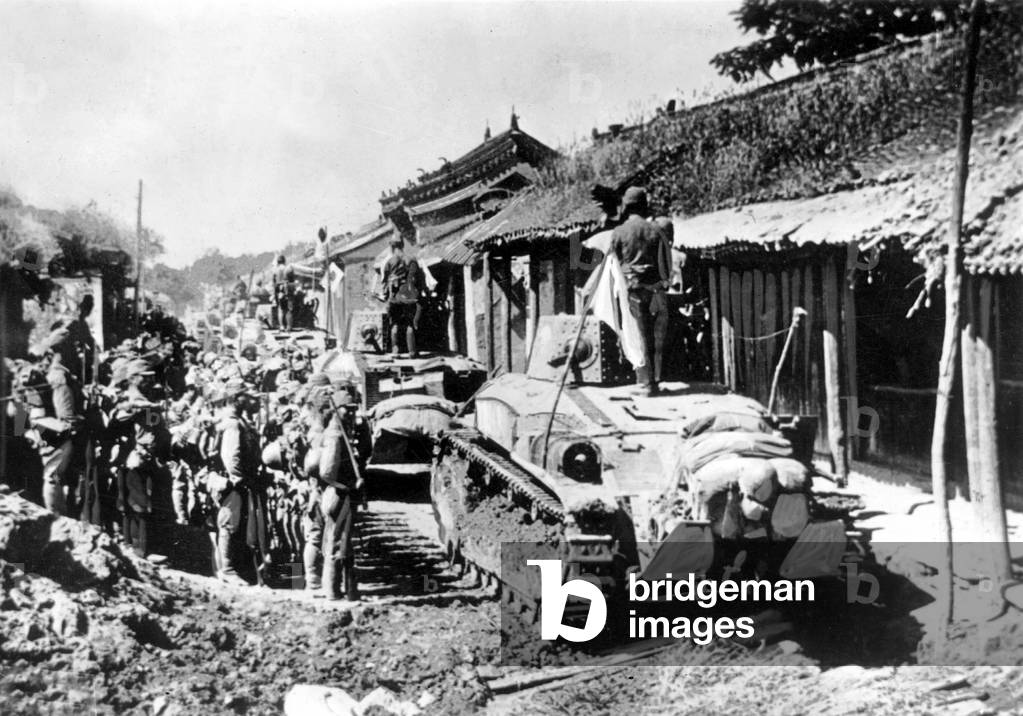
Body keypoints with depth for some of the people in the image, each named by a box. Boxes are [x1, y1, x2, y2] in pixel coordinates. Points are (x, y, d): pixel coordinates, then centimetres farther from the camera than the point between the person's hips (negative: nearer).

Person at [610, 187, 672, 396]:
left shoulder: (618, 233, -2)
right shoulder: (656, 230, 1)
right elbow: (666, 261, 2)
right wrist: (664, 282, 12)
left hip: (632, 288, -1)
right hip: (655, 288, 1)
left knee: (640, 337, 1)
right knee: (657, 337, 9)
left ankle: (646, 382, -1)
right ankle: (655, 381, 11)